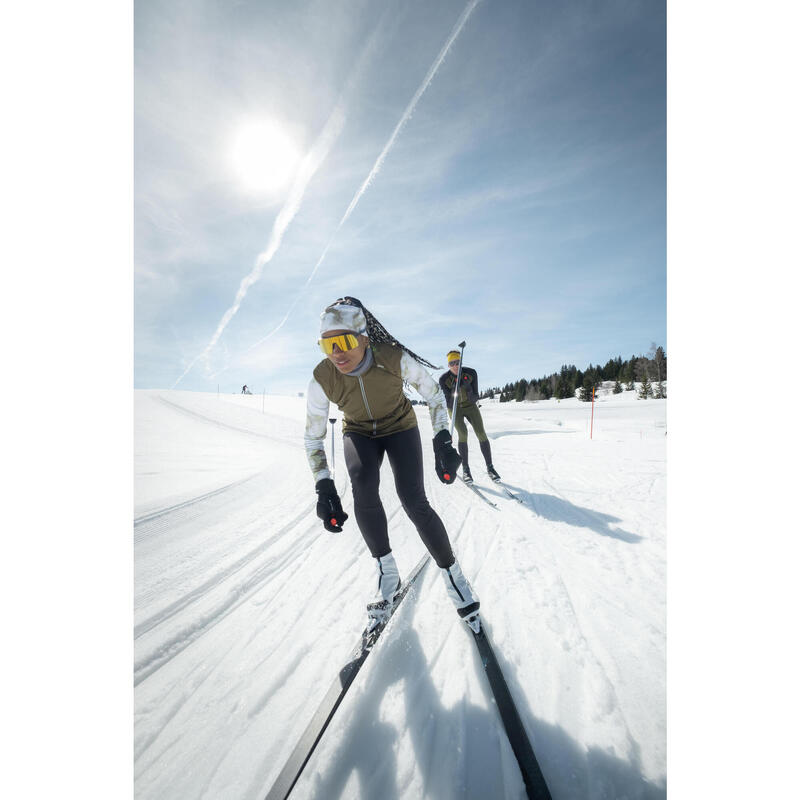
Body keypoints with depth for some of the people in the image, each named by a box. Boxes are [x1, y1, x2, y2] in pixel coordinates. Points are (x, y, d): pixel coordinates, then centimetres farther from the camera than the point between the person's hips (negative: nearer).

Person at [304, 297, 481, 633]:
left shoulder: (395, 358, -31)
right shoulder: (322, 379, -25)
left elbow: (433, 394, -13)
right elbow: (313, 437, -12)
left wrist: (442, 440, -23)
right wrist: (324, 487, -21)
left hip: (400, 427, -1)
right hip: (359, 433, 2)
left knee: (413, 500, -19)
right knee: (363, 491, -26)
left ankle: (451, 574, 3)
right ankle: (387, 574, -5)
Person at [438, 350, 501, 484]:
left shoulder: (471, 373, -18)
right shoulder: (444, 379, -20)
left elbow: (475, 398, -17)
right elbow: (448, 404, -20)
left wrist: (468, 389, -37)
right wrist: (454, 390, -36)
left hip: (470, 406, 1)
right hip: (454, 408, -1)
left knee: (481, 433, -13)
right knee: (463, 433, -21)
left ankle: (490, 467, 0)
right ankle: (465, 469, -9)